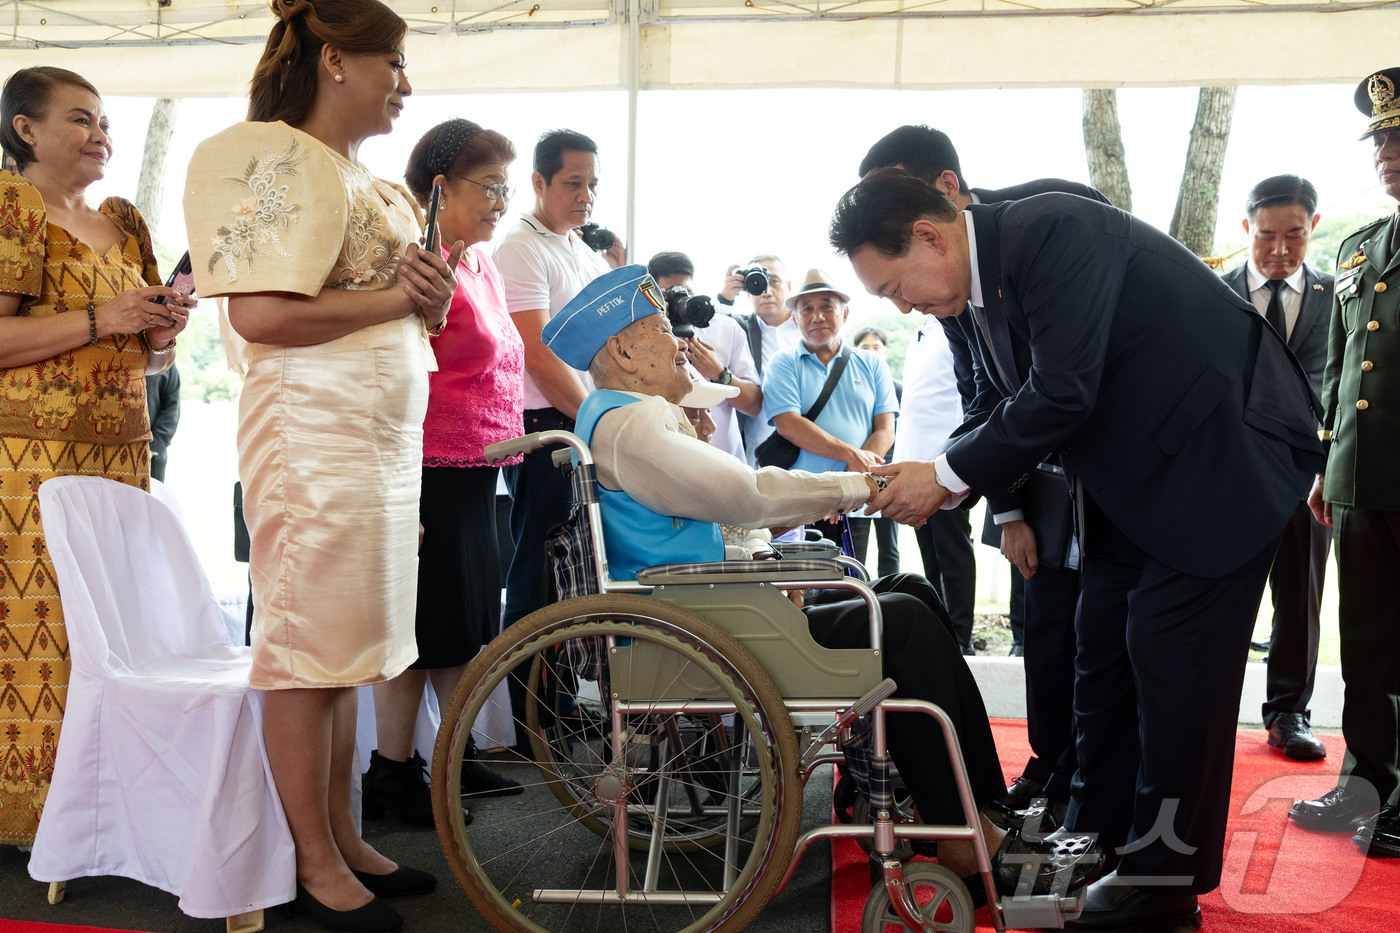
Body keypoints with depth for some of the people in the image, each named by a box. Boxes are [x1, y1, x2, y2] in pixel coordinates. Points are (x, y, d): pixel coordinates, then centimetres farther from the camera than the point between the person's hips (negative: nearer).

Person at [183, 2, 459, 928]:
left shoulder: (372, 183, 20)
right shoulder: (280, 160, -7)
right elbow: (261, 315, -19)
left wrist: (431, 294, 1)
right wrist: (397, 295, -11)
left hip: (388, 427, 9)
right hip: (314, 425, -9)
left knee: (350, 646, 10)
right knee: (309, 647, -3)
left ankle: (346, 841, 19)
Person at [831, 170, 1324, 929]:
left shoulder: (1053, 231, -24)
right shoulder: (985, 283, 4)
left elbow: (1062, 393, -28)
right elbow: (1019, 407, 10)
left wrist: (948, 476, -19)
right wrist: (942, 477, -5)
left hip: (1222, 451, -9)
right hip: (1133, 477, 9)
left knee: (1173, 657, -6)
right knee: (1102, 646, 11)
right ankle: (1095, 841, 24)